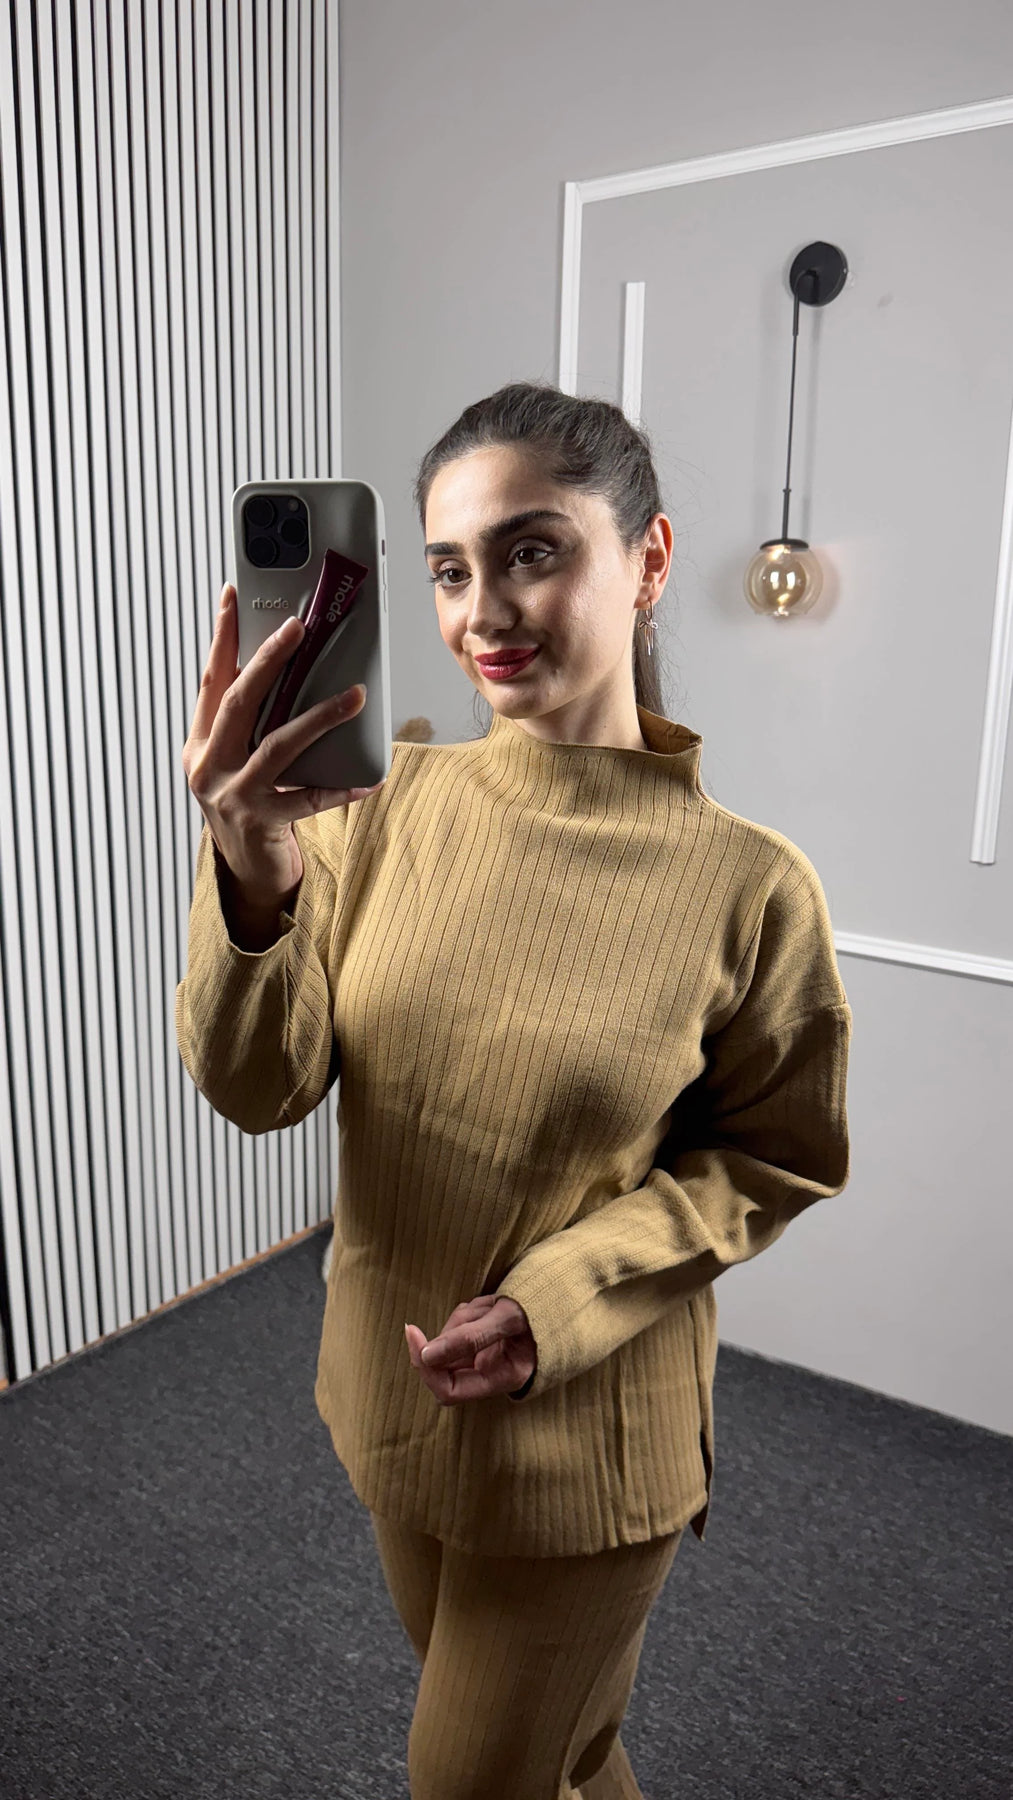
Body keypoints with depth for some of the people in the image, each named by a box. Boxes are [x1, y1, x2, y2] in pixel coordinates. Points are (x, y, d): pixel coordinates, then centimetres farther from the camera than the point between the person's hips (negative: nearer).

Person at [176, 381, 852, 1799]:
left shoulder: (745, 882, -20)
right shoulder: (387, 805, -12)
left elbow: (779, 1159, -8)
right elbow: (263, 1089, -15)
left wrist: (564, 1297, -20)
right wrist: (252, 880, -34)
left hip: (588, 1432, -3)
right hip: (395, 1390, 4)